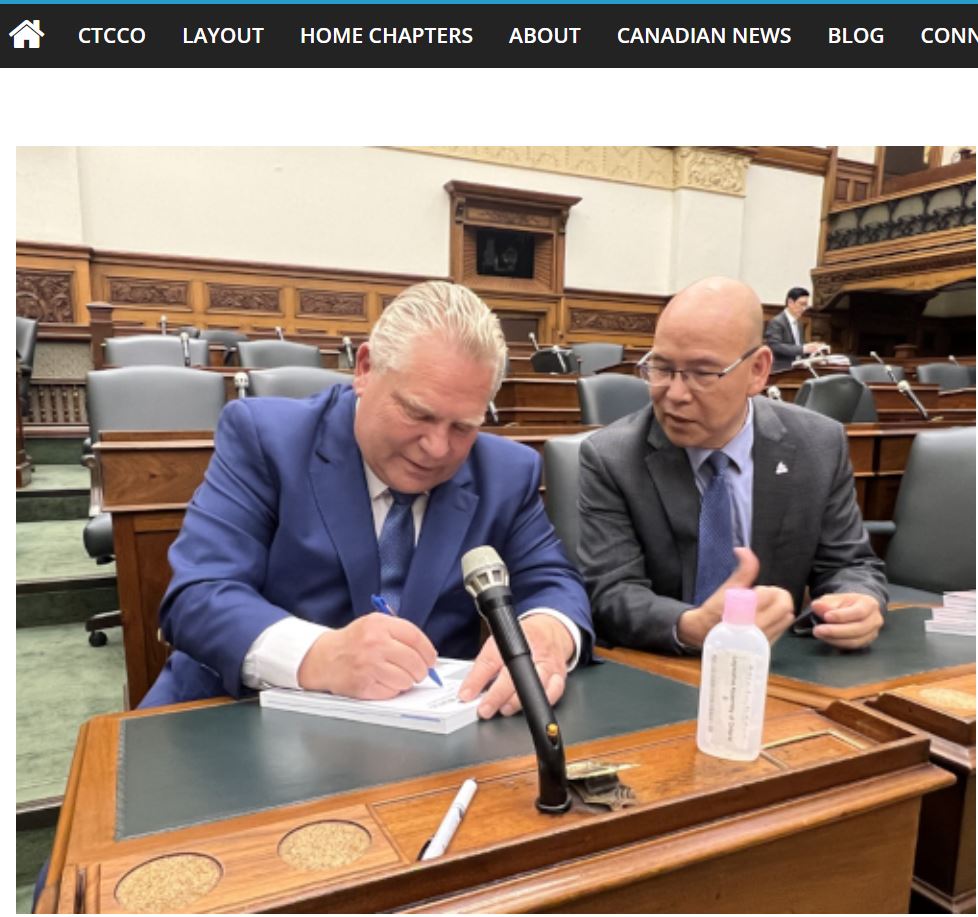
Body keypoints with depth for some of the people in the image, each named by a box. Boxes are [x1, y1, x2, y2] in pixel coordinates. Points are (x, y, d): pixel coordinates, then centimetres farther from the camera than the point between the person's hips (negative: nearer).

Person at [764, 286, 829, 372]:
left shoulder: (799, 324, 18)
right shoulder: (776, 322, -8)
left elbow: (799, 347, 20)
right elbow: (775, 346, -21)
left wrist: (812, 347, 0)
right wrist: (803, 349, -24)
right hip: (780, 370, -8)